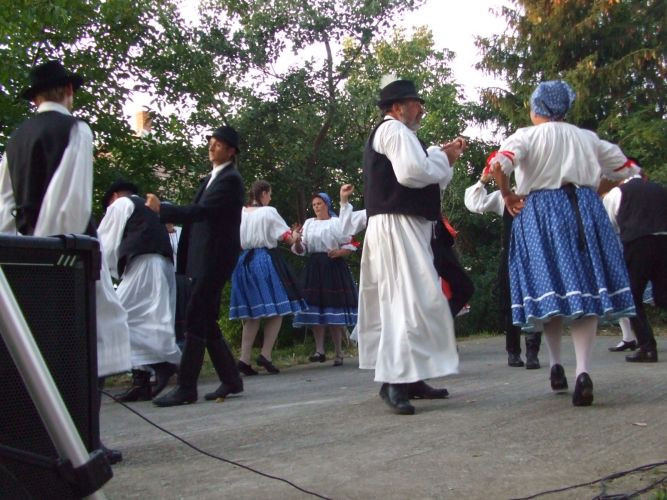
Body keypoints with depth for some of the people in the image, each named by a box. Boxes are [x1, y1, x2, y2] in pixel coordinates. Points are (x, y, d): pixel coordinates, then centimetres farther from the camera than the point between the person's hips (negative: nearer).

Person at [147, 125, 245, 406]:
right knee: (206, 323, 12)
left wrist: (161, 208, -18)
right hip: (202, 259, 10)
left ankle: (186, 388, -6)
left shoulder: (230, 180, -10)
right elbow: (197, 214, 20)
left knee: (196, 322, -9)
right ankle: (231, 380, 20)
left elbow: (200, 211, -20)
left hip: (214, 259, -10)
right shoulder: (212, 178, 19)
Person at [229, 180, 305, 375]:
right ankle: (265, 354, -6)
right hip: (266, 261, -5)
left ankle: (244, 358, 4)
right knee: (276, 309, 5)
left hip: (244, 262, 5)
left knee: (252, 313, 11)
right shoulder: (269, 212, -7)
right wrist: (295, 236, 14)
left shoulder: (240, 213, 6)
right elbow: (288, 238, -7)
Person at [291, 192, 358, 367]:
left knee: (334, 309, -3)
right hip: (314, 268, 3)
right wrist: (296, 240, -11)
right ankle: (319, 350, -6)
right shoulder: (308, 223, 15)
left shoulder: (337, 222, 5)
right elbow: (301, 250, 9)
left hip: (333, 267, -3)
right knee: (316, 308, -5)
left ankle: (338, 353, 2)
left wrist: (340, 252, -16)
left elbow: (350, 245, 2)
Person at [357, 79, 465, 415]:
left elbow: (416, 168, 24)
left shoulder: (388, 134, 25)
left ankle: (408, 377, 16)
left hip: (403, 226, 11)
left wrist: (441, 155, 12)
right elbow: (412, 172, -21)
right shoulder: (394, 130, -8)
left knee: (404, 298, 11)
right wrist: (445, 159, -6)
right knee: (411, 298, -16)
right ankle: (394, 380, -19)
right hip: (398, 225, -11)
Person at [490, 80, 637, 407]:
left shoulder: (528, 135, 2)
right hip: (586, 211, 2)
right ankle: (583, 372, -15)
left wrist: (508, 196, -2)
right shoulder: (586, 137, 15)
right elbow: (623, 165, 22)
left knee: (551, 285, 7)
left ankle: (556, 365, 13)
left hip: (540, 212, -2)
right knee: (585, 286, -2)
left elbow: (499, 164, -16)